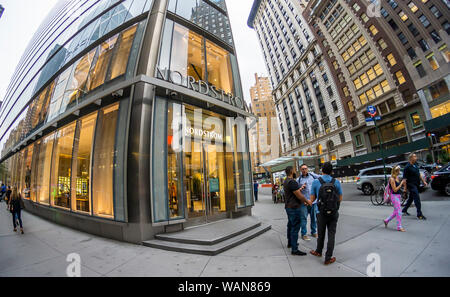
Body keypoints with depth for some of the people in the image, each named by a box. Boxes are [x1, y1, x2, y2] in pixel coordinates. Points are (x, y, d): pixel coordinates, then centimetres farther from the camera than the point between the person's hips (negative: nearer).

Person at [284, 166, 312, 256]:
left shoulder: (286, 181, 10)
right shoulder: (292, 182, -22)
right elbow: (299, 196, -19)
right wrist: (307, 201, -4)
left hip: (288, 207, 10)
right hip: (294, 208, -10)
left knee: (290, 225, 21)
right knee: (295, 228, -4)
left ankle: (290, 243, 36)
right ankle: (294, 250, 3)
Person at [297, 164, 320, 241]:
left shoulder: (312, 175, 5)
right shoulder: (299, 179, 1)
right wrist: (301, 188, -15)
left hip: (314, 201, 2)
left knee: (314, 218, 15)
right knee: (304, 219, 5)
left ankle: (314, 232, 34)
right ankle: (303, 234, 19)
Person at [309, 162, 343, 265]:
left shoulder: (315, 182, -9)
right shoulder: (336, 182, -5)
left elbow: (312, 199, -4)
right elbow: (340, 199, 4)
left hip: (321, 213, 0)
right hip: (334, 213, 1)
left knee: (321, 234, 16)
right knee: (331, 234, 10)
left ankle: (319, 252, 37)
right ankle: (328, 258, 16)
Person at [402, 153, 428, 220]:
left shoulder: (415, 165, 10)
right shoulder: (407, 167, -17)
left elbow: (419, 174, 22)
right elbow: (405, 178, -17)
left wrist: (423, 181, 15)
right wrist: (405, 188, -17)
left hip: (416, 185, 9)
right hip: (411, 185, -9)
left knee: (411, 198, 16)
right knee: (417, 199, -9)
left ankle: (404, 210, 27)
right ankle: (419, 214, -1)